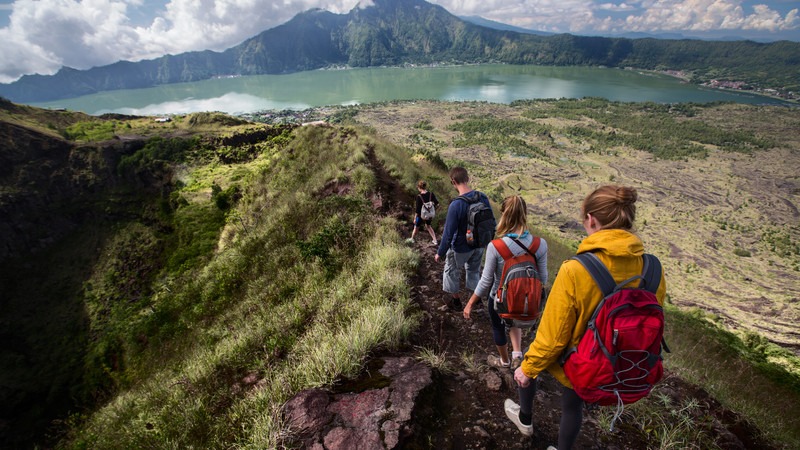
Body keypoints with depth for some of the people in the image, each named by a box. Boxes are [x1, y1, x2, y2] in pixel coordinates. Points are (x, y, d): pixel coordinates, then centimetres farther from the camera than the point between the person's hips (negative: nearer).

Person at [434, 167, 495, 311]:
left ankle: (456, 301, 38)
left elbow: (448, 234, -24)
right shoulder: (483, 197, -11)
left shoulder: (455, 205, -30)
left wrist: (440, 253, -10)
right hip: (479, 245, 5)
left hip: (461, 248, -5)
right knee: (474, 270, 27)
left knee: (452, 272, 20)